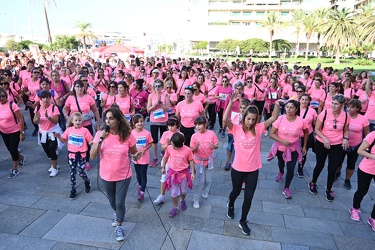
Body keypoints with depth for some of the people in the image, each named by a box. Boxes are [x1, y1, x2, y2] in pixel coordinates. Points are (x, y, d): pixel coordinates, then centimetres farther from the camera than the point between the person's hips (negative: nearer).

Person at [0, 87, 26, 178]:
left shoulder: (12, 105, -19)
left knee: (13, 150, -3)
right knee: (10, 149, 18)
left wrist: (22, 133, -17)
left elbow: (21, 119, -17)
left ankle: (15, 170, 14)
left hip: (15, 131, -6)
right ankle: (21, 158, 48)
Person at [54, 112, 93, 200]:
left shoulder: (85, 130, -9)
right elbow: (63, 140, 7)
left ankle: (87, 183, 29)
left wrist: (93, 141, -27)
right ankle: (73, 190, 23)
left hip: (81, 155, -3)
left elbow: (90, 142, -5)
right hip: (72, 155, 3)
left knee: (81, 172, -3)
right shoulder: (69, 130, 0)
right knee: (72, 173, 9)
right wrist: (59, 136, -11)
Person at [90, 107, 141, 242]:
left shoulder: (127, 135, -16)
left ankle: (119, 227, 32)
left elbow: (134, 152, -1)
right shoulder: (100, 134, -13)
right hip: (106, 175, 2)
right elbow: (93, 156, -16)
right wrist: (100, 139, -28)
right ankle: (116, 213, 58)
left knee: (120, 202, 6)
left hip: (123, 175, -2)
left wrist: (136, 155, -25)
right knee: (112, 200, 24)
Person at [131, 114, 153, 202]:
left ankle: (142, 192, 14)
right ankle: (140, 186, 46)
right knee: (138, 174, 21)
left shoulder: (147, 133, -14)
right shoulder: (131, 133, -11)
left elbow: (150, 144, -3)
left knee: (143, 175, 4)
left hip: (144, 158, -2)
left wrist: (144, 150, -18)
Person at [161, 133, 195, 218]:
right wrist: (163, 167, 11)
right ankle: (175, 208, 31)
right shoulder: (169, 148, -16)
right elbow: (165, 157, 3)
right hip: (173, 172, 1)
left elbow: (191, 161, -8)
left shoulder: (187, 150, -22)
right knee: (174, 192, 10)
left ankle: (183, 201, 51)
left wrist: (193, 172, -6)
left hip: (183, 173, -1)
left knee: (183, 191, 18)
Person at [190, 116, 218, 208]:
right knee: (200, 181, 3)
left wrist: (213, 146, -27)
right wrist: (196, 147, -32)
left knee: (208, 180, 15)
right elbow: (192, 150, -11)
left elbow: (217, 145, -5)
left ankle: (205, 192, 43)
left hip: (209, 160, 2)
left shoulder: (211, 133, -12)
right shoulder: (194, 136, -14)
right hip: (199, 161, -2)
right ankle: (196, 200, 17)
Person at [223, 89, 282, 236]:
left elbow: (273, 118, -10)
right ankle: (231, 206, 56)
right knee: (236, 191, 21)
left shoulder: (258, 129, -4)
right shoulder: (236, 129, -11)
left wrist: (277, 104, -25)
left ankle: (243, 221, 31)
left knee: (249, 196, 8)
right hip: (238, 168, -1)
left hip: (253, 169, 2)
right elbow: (225, 119, -27)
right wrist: (231, 102, -35)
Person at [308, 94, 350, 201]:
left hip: (337, 146, 2)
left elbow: (346, 130, 9)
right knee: (320, 165, 14)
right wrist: (324, 138, -24)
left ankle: (329, 190, 27)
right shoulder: (325, 113, -16)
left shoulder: (345, 116, -8)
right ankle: (313, 183, 40)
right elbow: (316, 129, -10)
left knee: (333, 169, 5)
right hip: (322, 144, -1)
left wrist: (346, 138, -10)